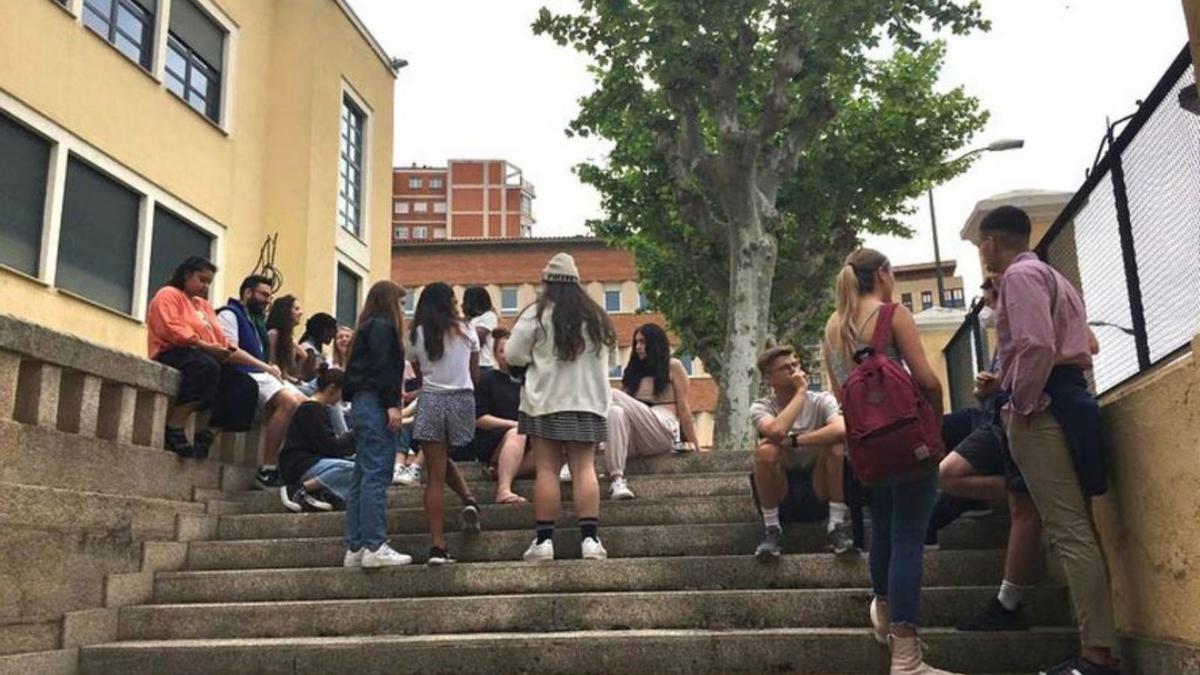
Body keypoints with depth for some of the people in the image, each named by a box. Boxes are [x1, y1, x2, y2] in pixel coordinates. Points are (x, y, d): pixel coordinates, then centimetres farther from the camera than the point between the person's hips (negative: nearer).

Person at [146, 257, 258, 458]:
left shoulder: (204, 304, 28)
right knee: (207, 367, -39)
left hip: (207, 358, 7)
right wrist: (203, 346, -23)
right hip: (173, 354, -7)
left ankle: (208, 435, -16)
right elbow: (171, 329, -12)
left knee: (246, 385, -15)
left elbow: (220, 340, 20)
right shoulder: (168, 295, 7)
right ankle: (174, 430, -31)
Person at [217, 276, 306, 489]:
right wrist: (266, 367, -11)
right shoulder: (229, 314, 0)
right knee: (289, 402, -29)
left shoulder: (257, 320, 28)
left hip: (262, 373, 9)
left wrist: (271, 368, -1)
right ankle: (267, 470, -26)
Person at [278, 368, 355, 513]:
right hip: (298, 466, -10)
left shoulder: (319, 408, 21)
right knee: (353, 469, -30)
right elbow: (330, 447, -14)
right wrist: (353, 436, 0)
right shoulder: (311, 409, -10)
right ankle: (300, 490, -19)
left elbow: (329, 443, 19)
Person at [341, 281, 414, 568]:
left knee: (362, 477, 8)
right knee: (376, 475, -11)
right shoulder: (382, 326, -5)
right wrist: (392, 404, -19)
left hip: (363, 403, 10)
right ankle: (374, 547, -12)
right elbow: (382, 367, -16)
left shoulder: (369, 327, 23)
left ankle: (355, 548, 10)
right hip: (376, 404, -10)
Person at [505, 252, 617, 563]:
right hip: (589, 402, 3)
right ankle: (590, 538, -3)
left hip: (545, 402, -3)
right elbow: (610, 357, 19)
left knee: (547, 470, -1)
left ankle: (544, 540, 0)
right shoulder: (596, 317, 10)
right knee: (584, 468, 2)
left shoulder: (536, 314, -4)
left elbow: (514, 355, -3)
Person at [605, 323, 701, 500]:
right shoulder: (634, 370, 26)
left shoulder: (673, 366, 12)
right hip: (635, 441, 4)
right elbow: (626, 405, 17)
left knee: (612, 396, -19)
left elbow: (683, 407, 5)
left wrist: (693, 442, 0)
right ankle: (617, 479, -44)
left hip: (663, 432, -4)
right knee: (616, 412, -31)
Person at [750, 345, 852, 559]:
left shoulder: (822, 400, -7)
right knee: (766, 449, -29)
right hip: (780, 488, 0)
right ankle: (771, 529, -14)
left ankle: (837, 525, -13)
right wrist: (800, 392, -23)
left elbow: (841, 430, -30)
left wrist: (793, 441, -29)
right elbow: (777, 431, -33)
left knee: (835, 445, -25)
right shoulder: (761, 407, -8)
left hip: (821, 484, 0)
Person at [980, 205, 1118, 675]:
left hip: (1042, 408, -10)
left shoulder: (1019, 274, -6)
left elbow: (1037, 345, -21)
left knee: (1069, 532, -13)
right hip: (1065, 399, 10)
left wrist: (1021, 404, -11)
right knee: (1073, 529, 8)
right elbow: (1085, 345, 27)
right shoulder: (1053, 277, 26)